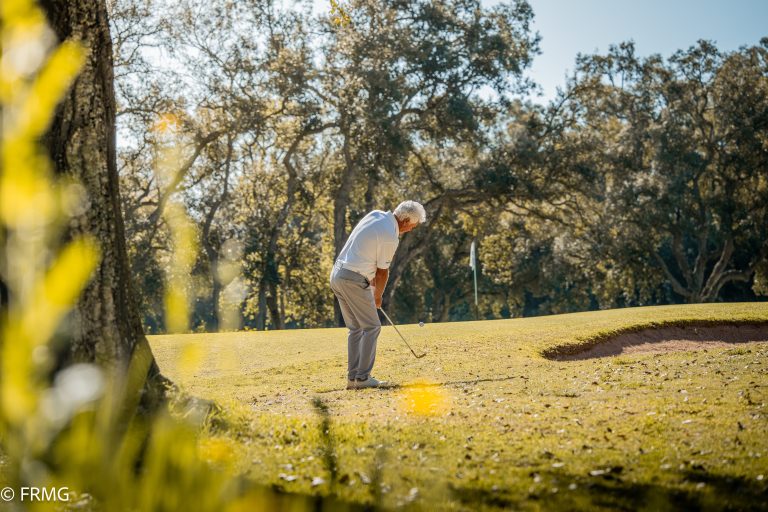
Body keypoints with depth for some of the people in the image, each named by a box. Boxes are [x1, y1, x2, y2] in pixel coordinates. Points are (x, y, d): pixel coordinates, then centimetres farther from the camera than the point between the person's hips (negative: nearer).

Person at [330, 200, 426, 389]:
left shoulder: (376, 214, 9)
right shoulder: (391, 237, -16)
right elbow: (383, 272, -5)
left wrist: (372, 276, 17)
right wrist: (378, 296, 11)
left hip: (337, 274, 9)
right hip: (354, 280, -9)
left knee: (356, 328, 13)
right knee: (371, 326, 0)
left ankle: (353, 377, 12)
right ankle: (362, 377, -2)